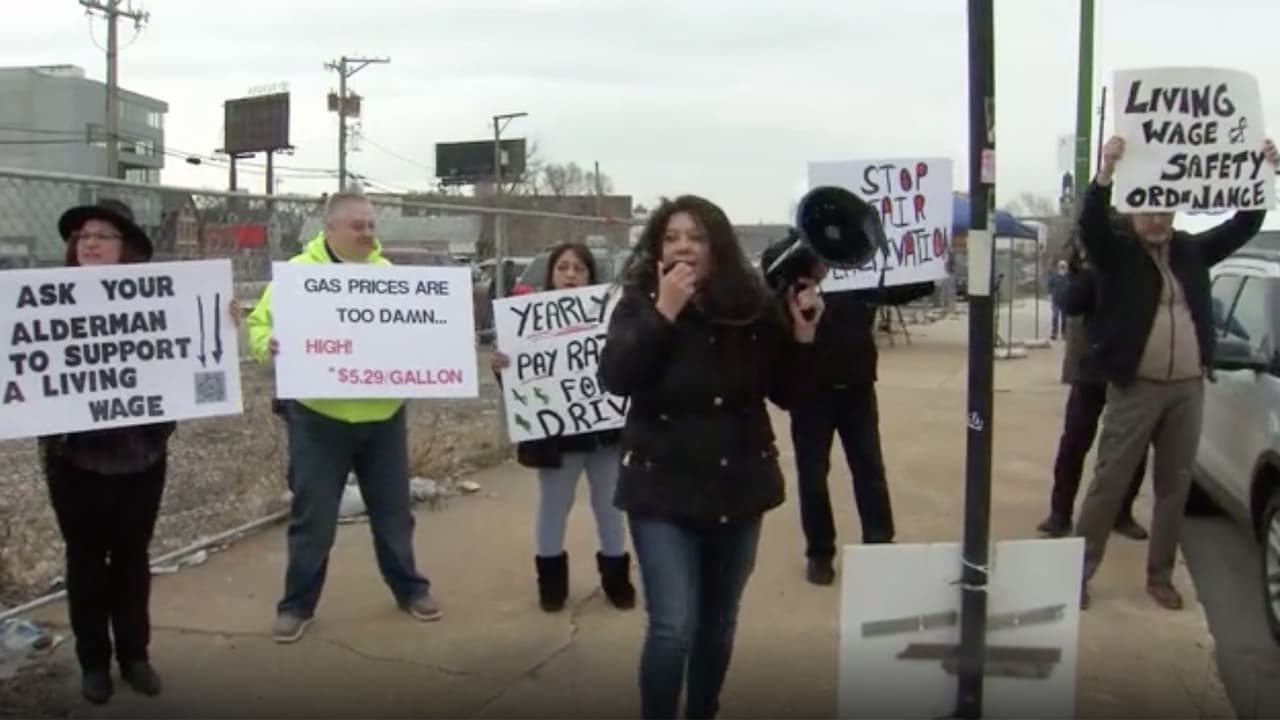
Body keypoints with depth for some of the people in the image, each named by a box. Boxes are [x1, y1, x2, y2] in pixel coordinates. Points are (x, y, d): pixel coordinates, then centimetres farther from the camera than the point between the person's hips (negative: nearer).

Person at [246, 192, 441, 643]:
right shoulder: (298, 273, -4)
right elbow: (260, 323, -3)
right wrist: (267, 346, -24)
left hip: (383, 416, 3)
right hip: (318, 417, -3)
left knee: (392, 509, 15)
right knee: (313, 516, 5)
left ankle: (409, 589, 31)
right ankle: (297, 604, 21)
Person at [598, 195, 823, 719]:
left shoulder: (753, 305, -3)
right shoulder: (639, 303, -7)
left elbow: (786, 393, 4)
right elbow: (615, 379, -22)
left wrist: (802, 335, -12)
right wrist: (664, 312, -27)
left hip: (738, 487, 3)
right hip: (664, 488, -3)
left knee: (719, 622, 16)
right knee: (674, 626, -8)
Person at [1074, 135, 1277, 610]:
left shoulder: (1192, 250, 11)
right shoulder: (1117, 254, -2)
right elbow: (1090, 225, -19)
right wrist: (1107, 171, -33)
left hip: (1188, 389, 4)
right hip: (1134, 390, -4)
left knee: (1174, 486, 11)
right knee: (1109, 484, 0)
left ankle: (1160, 576, 23)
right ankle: (1078, 572, 8)